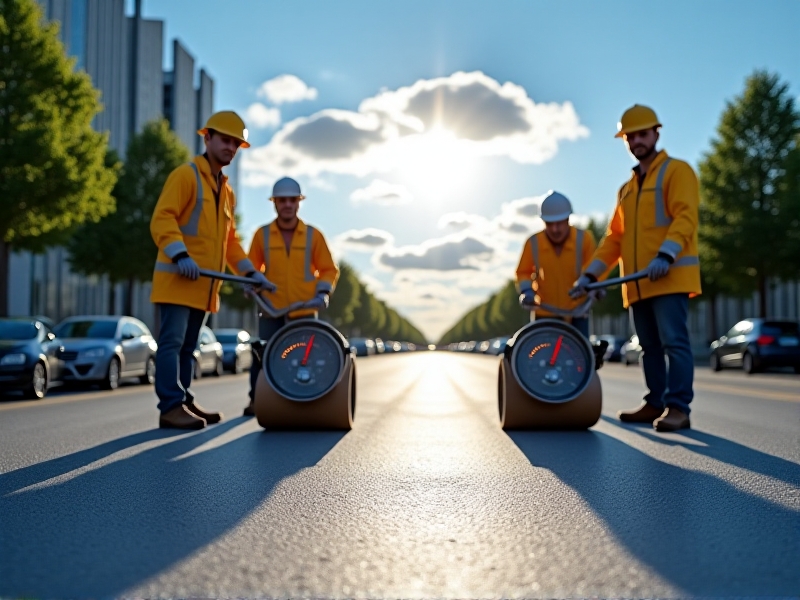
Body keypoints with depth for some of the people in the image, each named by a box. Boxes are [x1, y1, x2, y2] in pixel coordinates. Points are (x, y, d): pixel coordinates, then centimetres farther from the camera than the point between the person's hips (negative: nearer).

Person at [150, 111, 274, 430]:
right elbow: (162, 218, -15)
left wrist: (251, 273, 16)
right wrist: (180, 255, -28)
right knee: (172, 341, -10)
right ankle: (170, 407, -11)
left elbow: (230, 240, 25)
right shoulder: (186, 175, -4)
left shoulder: (227, 191, 20)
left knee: (188, 346, 11)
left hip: (204, 283, 8)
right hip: (177, 277, -8)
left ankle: (184, 402, 15)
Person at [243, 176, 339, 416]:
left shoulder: (313, 235, 3)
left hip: (305, 310, 0)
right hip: (271, 310, 0)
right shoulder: (262, 234, 4)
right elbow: (251, 269, 12)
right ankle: (256, 400, 8)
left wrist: (323, 292, -9)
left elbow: (329, 269, 7)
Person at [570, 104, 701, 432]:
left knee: (674, 341, -11)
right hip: (637, 283, 7)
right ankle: (655, 404, 13)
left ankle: (678, 407, -11)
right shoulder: (626, 190, 23)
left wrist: (665, 255, -26)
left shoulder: (677, 171, 2)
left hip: (670, 275, -7)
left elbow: (685, 217, -12)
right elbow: (614, 237, 21)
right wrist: (590, 274, 11)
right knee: (650, 346, 8)